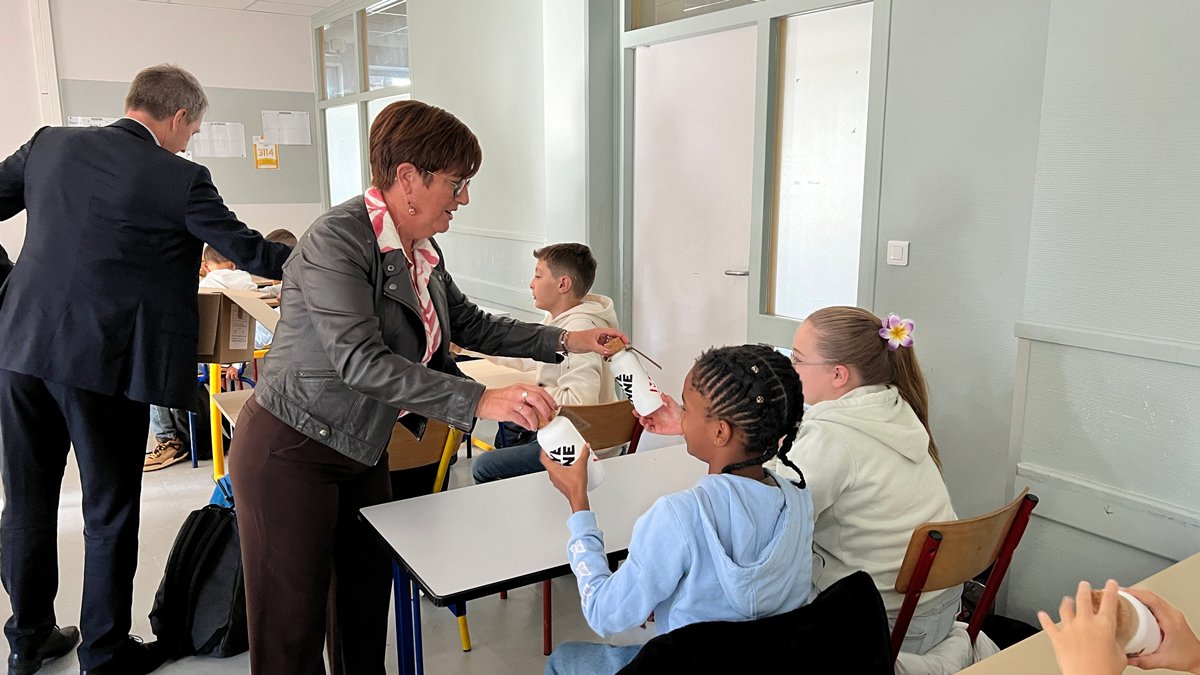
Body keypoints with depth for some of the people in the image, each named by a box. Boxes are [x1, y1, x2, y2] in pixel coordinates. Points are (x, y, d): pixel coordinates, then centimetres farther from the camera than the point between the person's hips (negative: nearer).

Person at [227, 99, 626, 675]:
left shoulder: (421, 249, 4)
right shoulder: (338, 240, -23)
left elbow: (470, 323, 14)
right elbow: (360, 361, -33)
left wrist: (565, 342, 6)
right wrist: (479, 400, -39)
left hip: (362, 452, 8)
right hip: (290, 455, -8)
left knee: (367, 606, 16)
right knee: (292, 629, 4)